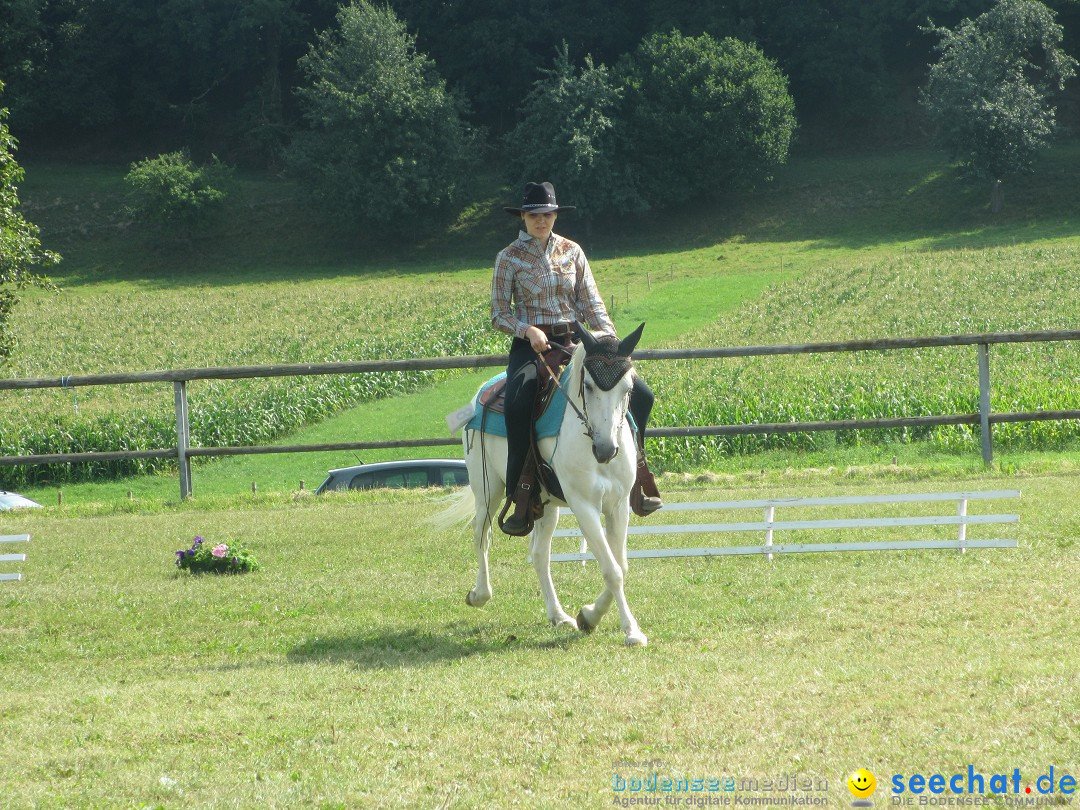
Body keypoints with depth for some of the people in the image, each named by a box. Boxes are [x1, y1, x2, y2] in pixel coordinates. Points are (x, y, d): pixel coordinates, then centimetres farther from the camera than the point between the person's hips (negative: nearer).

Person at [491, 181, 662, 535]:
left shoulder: (572, 252, 9)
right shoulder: (509, 257, 1)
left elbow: (592, 304, 7)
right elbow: (499, 314, 0)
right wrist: (528, 329, -20)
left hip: (572, 342, 4)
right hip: (530, 346, -4)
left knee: (640, 393, -10)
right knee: (518, 405, -35)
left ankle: (637, 481, 2)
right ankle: (522, 499, -29)